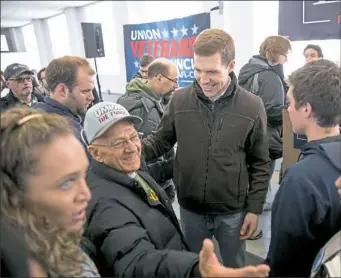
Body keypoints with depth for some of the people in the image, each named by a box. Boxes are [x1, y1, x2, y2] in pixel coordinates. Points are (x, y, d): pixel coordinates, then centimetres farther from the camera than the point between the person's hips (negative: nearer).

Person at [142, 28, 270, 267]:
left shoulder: (252, 106, -12)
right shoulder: (179, 100, -9)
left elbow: (260, 164, -5)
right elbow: (160, 141, -1)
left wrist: (254, 208, -5)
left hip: (233, 211, -1)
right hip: (190, 209, 1)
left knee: (235, 266, 24)